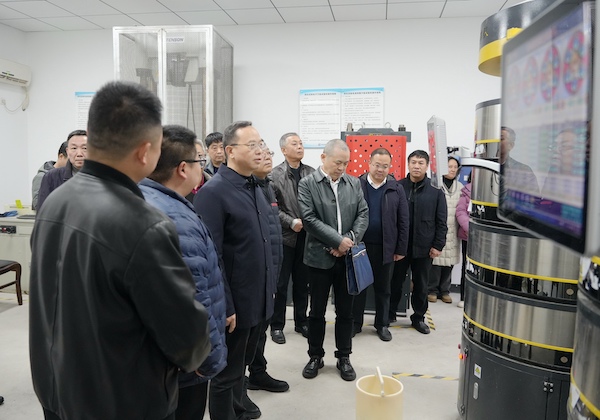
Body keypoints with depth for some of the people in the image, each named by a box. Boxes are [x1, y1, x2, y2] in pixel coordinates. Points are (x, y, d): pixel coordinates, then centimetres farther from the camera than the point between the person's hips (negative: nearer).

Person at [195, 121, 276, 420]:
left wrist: (270, 285, 15)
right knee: (226, 375, 10)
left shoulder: (255, 188, 8)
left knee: (240, 366, 23)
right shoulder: (213, 192, -17)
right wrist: (224, 306, -20)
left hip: (258, 300, 8)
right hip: (234, 303, -8)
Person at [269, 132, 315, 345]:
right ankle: (277, 325, 20)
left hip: (307, 236, 3)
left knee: (302, 283, 15)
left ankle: (301, 322, 29)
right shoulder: (274, 174, -6)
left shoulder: (312, 173, 3)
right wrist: (291, 222, -16)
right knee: (280, 284, 7)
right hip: (284, 236, -3)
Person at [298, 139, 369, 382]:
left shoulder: (354, 183, 6)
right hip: (320, 257, -2)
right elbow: (309, 218, -15)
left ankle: (344, 358, 27)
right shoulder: (307, 184, -6)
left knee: (345, 312, 12)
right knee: (317, 311, 10)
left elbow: (363, 214, 2)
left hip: (348, 257, 3)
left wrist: (350, 240, -12)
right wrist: (338, 240, -18)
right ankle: (315, 357, 27)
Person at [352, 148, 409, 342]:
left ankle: (382, 324, 28)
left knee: (383, 288, 13)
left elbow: (403, 221, 2)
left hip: (385, 248, 1)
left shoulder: (396, 189, 1)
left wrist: (401, 249, 0)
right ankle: (355, 323, 25)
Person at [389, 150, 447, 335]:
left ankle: (419, 317, 29)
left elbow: (441, 222, 1)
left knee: (421, 285, 13)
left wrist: (438, 245, -4)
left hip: (424, 248, 1)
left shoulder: (435, 190, 0)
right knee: (395, 282, 11)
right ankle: (389, 314, 28)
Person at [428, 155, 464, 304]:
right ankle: (432, 290, 14)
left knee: (449, 261, 8)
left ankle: (444, 290, 22)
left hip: (452, 232, 5)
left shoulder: (460, 187, 12)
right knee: (435, 260, -2)